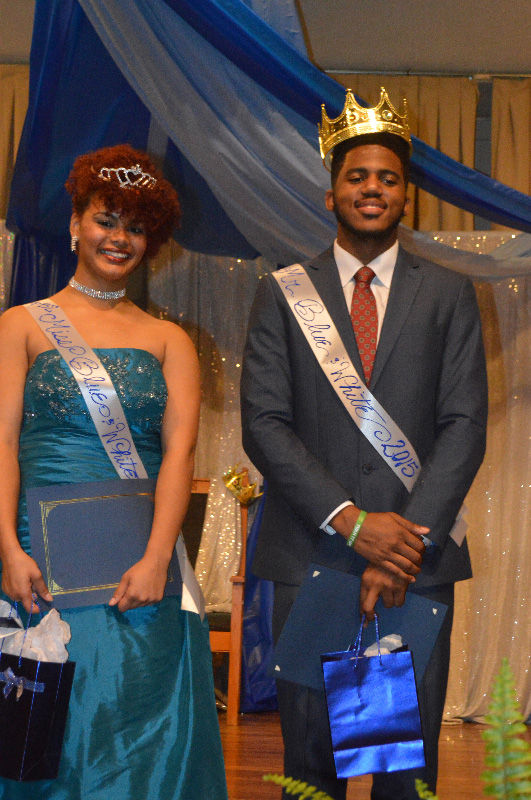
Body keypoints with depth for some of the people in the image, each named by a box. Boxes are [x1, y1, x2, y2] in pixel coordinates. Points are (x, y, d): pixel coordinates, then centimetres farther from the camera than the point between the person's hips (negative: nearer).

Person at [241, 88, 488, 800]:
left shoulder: (449, 295, 9)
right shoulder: (282, 294, 7)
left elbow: (465, 424, 1)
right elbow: (264, 423, -2)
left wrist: (412, 539, -11)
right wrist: (351, 521, -12)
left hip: (417, 556, 1)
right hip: (310, 557, 0)